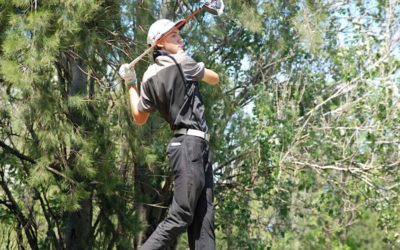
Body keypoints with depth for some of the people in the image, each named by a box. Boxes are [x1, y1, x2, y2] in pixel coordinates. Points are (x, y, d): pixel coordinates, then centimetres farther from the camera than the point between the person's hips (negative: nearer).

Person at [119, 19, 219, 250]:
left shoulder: (149, 77, 14)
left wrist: (131, 83, 29)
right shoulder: (181, 61, -5)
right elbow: (215, 79, 10)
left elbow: (139, 118, 21)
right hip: (190, 145, -9)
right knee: (180, 217, -12)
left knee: (202, 218, 3)